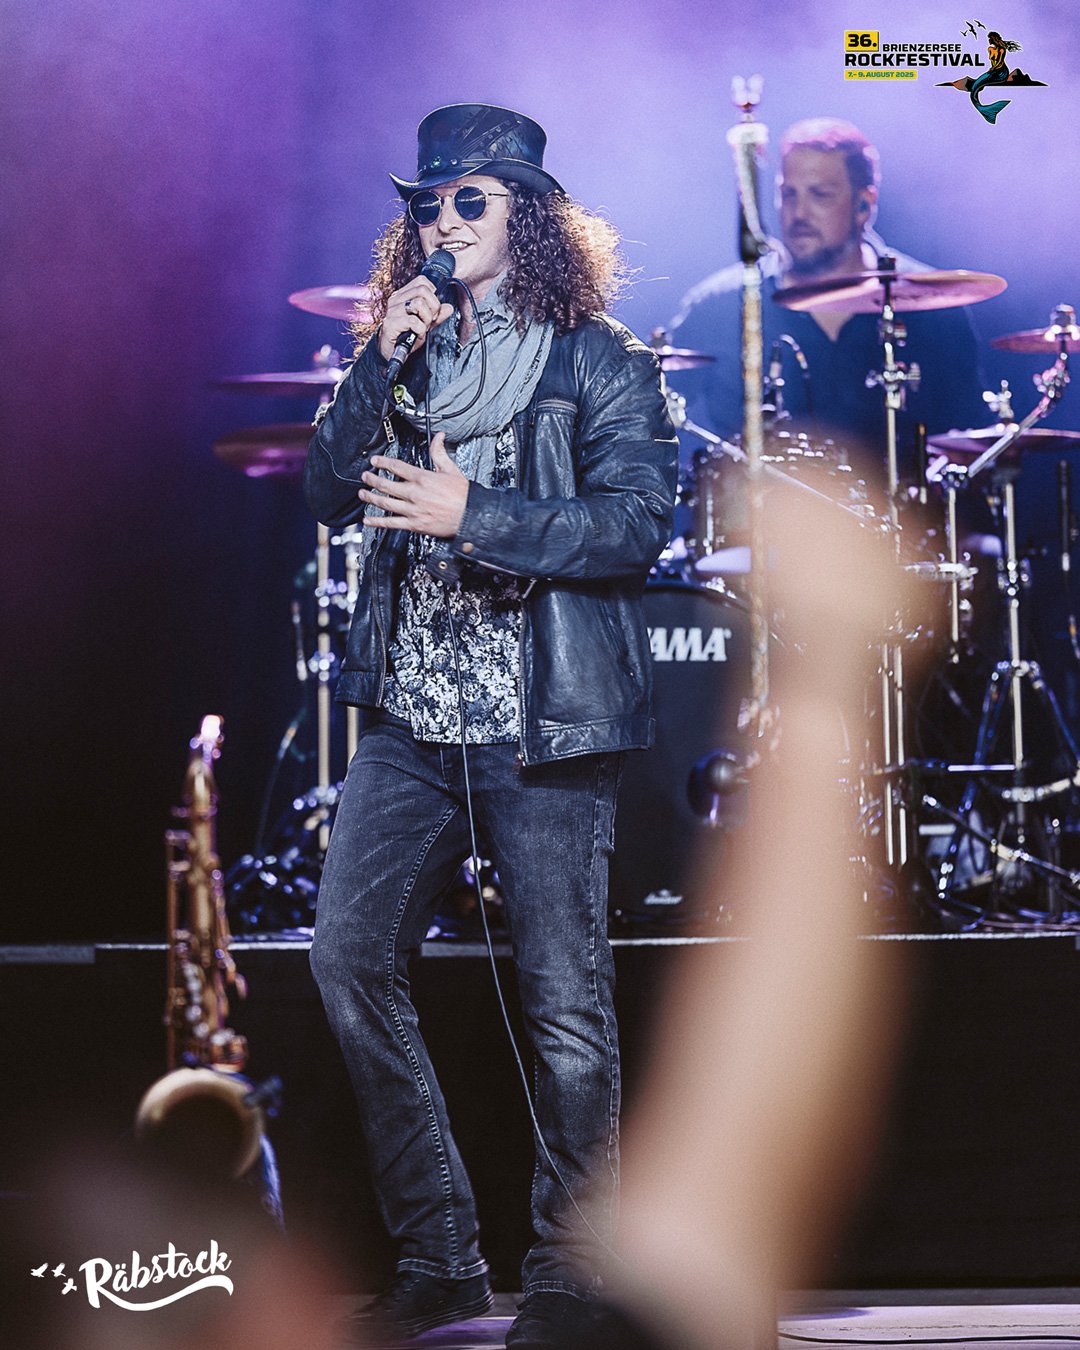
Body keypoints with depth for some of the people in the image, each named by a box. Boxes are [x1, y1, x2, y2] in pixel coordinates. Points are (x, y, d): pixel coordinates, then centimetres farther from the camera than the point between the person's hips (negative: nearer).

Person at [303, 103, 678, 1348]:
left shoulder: (600, 361, 0)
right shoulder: (404, 351, 15)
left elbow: (637, 524, -10)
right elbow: (328, 494, 5)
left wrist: (472, 515, -18)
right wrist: (383, 363, -7)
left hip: (540, 725, -5)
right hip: (411, 718, 5)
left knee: (563, 1001, -3)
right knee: (348, 958, -2)